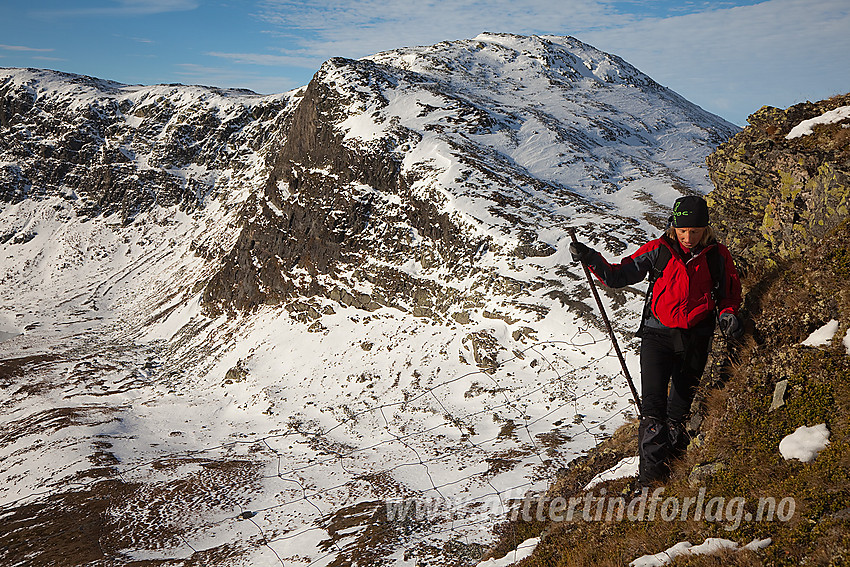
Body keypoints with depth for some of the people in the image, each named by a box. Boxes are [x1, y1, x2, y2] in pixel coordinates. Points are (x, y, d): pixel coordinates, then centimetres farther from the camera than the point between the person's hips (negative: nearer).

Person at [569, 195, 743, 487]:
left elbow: (730, 292, 15)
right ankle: (651, 470, -10)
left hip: (696, 339, 2)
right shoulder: (658, 250, -2)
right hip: (657, 334, -1)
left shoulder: (717, 255, 2)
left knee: (681, 404, 10)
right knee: (653, 403, -14)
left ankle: (672, 452, 28)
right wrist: (591, 259, -13)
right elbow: (618, 276, 2)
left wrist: (727, 314, -6)